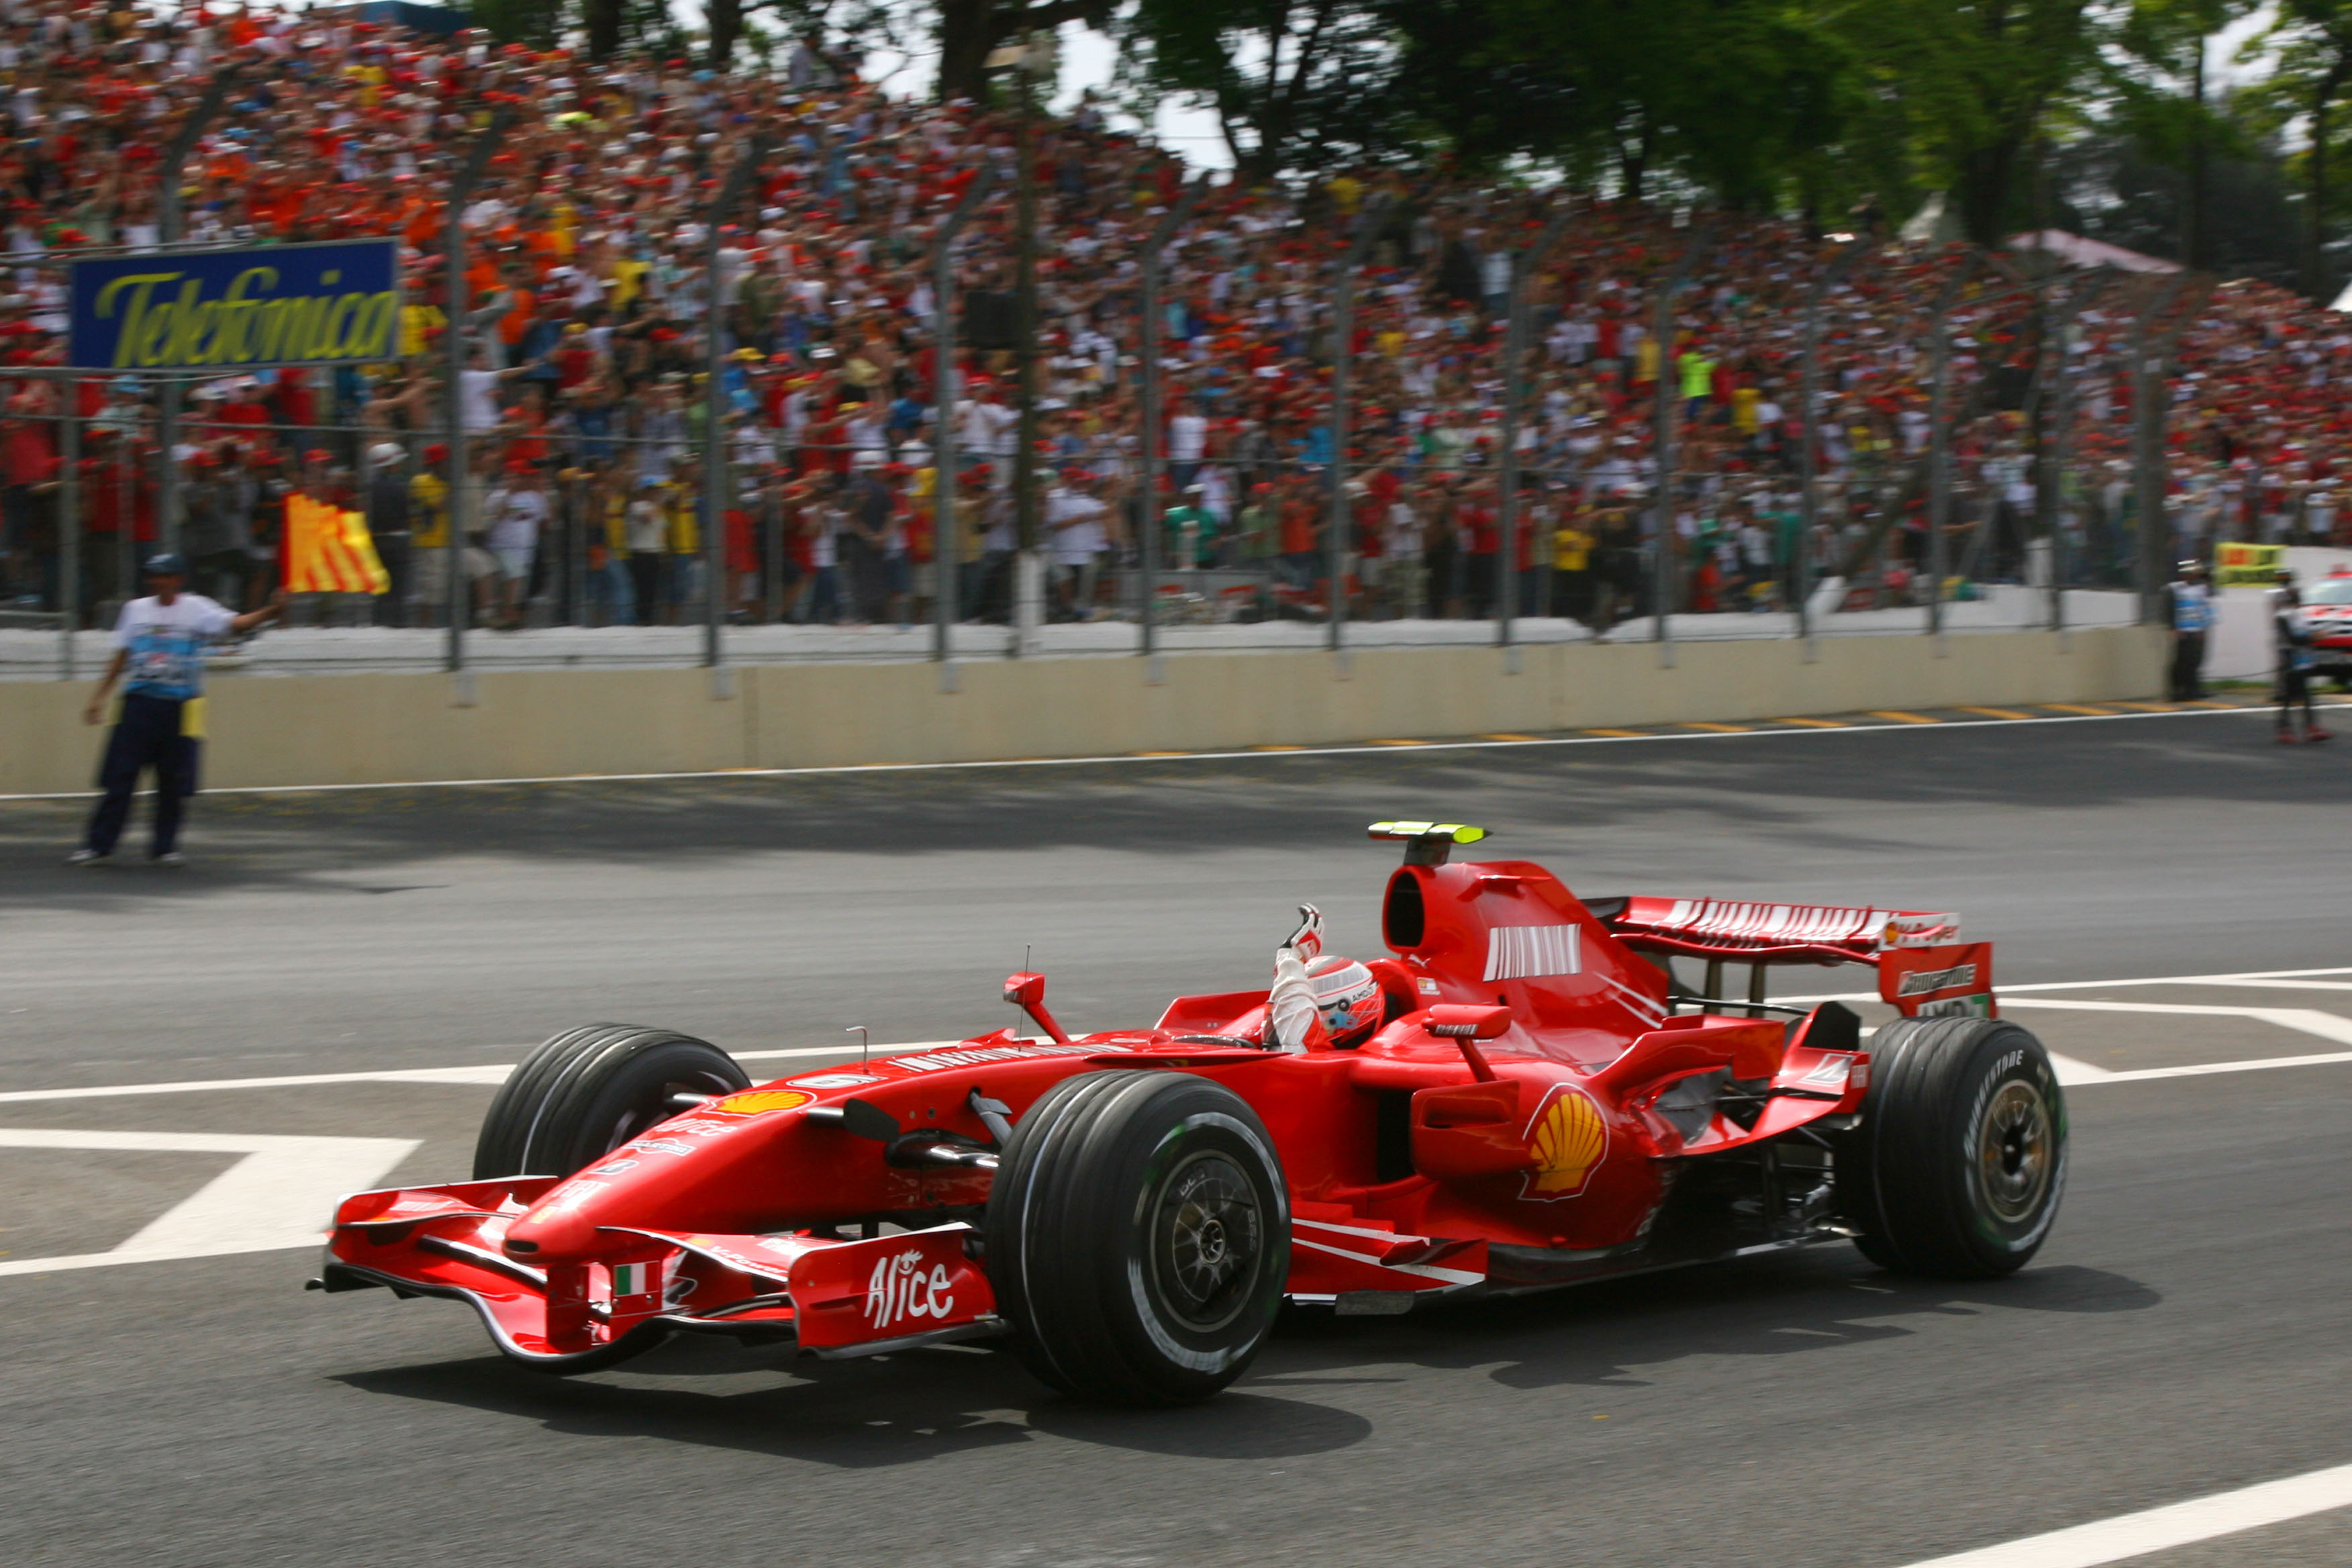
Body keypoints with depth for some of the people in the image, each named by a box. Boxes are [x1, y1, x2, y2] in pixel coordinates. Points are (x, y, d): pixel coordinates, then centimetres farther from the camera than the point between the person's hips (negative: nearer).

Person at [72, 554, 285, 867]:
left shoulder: (197, 609, -1)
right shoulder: (136, 609, 10)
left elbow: (233, 623, -16)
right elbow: (121, 657, 17)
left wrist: (269, 612, -34)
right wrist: (99, 696, 14)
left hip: (180, 708, -2)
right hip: (139, 703, 2)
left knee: (173, 783, 2)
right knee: (119, 779, -2)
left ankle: (165, 847, 14)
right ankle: (97, 846, 1)